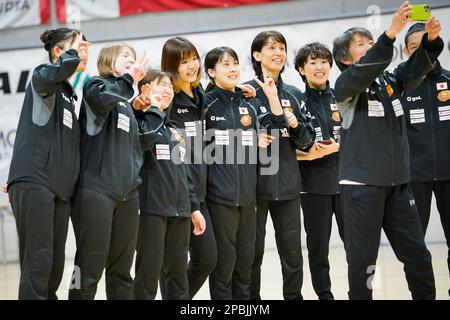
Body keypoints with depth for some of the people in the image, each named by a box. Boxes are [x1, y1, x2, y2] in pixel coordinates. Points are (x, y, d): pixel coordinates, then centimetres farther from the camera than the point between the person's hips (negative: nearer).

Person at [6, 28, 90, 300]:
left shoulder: (69, 94, 26)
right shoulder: (44, 76, 2)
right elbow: (48, 76, -26)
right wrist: (72, 53, -10)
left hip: (61, 188, 8)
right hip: (33, 182, -8)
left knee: (55, 267, 4)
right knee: (38, 262, -16)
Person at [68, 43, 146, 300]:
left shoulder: (127, 102, 21)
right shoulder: (96, 84, 0)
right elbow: (101, 99, -25)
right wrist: (128, 79, -14)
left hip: (127, 193, 8)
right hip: (96, 190, -8)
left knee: (122, 269, 10)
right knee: (90, 268, -9)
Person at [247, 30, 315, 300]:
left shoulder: (294, 95, 11)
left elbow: (308, 140, 11)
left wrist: (296, 126, -8)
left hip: (288, 184, 4)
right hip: (255, 182, -3)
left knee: (292, 248, 5)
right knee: (253, 249, 4)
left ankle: (294, 296, 14)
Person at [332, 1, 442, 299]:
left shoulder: (389, 80, 11)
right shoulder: (346, 84, -4)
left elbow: (417, 67, -5)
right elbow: (365, 70, -25)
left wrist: (431, 39, -25)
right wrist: (391, 33, -37)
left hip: (398, 181, 5)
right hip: (362, 183, -5)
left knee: (417, 253, 7)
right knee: (363, 257, -1)